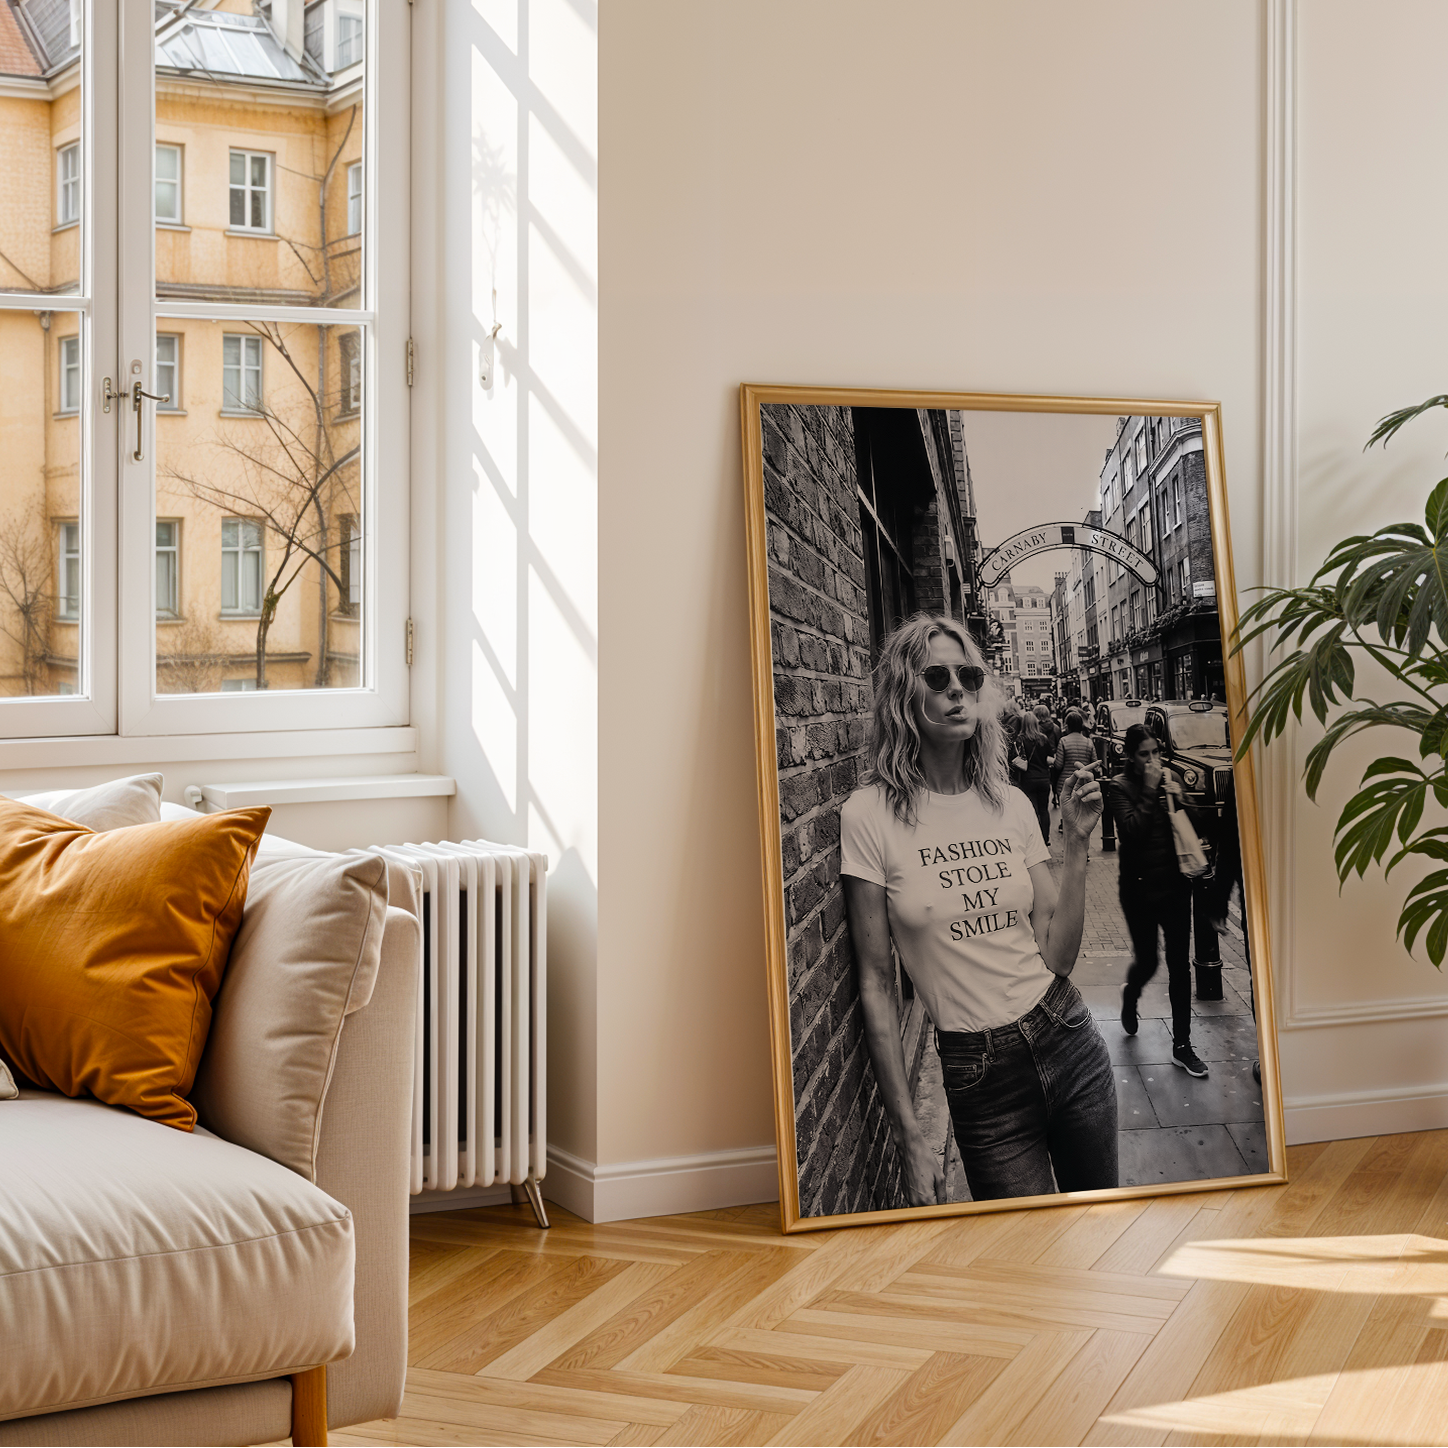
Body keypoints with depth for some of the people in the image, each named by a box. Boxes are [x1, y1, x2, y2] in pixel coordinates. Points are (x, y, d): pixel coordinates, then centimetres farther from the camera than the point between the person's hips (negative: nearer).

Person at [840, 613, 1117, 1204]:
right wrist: (911, 1140, -8)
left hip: (1066, 1040, 4)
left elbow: (1057, 956, 1)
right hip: (978, 1073, -4)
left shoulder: (1010, 805, 3)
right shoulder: (871, 815, -9)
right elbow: (876, 985, -7)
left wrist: (1076, 843, -6)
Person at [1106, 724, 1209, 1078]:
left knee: (1180, 965, 3)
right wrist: (1150, 791, -20)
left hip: (1174, 884, 4)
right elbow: (1131, 830, -23)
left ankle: (1182, 1045, 10)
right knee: (1147, 962, 4)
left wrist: (1179, 800, -13)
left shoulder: (1169, 780, 4)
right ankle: (1130, 995, 41)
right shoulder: (1120, 787, -8)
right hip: (1140, 887, -4)